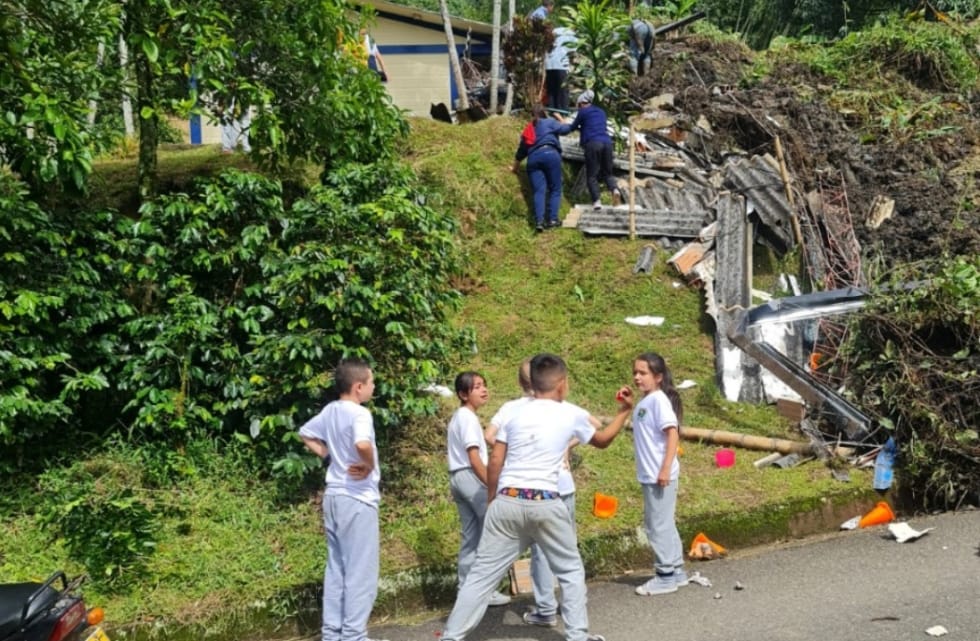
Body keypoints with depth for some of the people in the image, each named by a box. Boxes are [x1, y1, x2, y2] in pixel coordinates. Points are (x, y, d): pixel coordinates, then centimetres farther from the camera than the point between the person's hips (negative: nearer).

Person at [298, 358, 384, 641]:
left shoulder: (330, 411, 7)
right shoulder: (359, 413, -18)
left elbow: (306, 434, 22)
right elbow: (363, 444, -37)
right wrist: (369, 466, -19)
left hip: (334, 496, 8)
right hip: (358, 499, -8)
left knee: (336, 569, 15)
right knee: (361, 572, 1)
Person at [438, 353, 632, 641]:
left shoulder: (514, 412, 9)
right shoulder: (571, 414, 5)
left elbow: (495, 461, 8)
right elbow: (602, 441, 24)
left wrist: (491, 500, 19)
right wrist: (624, 412, 36)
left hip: (507, 502, 2)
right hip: (545, 504, -2)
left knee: (482, 574, 5)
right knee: (570, 570, 18)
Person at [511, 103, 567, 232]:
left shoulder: (527, 129, 29)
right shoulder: (550, 122, 17)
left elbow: (521, 151, 31)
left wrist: (515, 168, 43)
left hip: (533, 158, 3)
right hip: (550, 154, -3)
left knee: (539, 191, -3)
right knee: (555, 189, 3)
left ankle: (539, 221, -19)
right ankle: (552, 219, -8)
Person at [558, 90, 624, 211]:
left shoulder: (583, 112, 6)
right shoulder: (601, 112, 23)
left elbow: (572, 127, 17)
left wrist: (562, 128, 38)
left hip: (592, 143, -5)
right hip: (607, 142, 5)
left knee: (592, 175, 1)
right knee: (607, 173, 12)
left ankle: (596, 201, -12)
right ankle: (615, 189, -17)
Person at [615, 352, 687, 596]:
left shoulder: (659, 399, -15)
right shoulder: (644, 402, 11)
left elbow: (673, 433, -21)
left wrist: (666, 468, -25)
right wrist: (630, 403, 11)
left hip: (660, 475, -10)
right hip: (649, 475, 10)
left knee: (659, 525, -2)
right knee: (660, 524, 17)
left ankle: (666, 576, 8)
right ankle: (676, 571, 27)